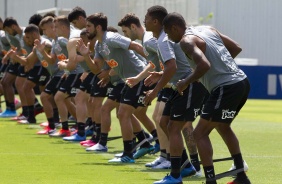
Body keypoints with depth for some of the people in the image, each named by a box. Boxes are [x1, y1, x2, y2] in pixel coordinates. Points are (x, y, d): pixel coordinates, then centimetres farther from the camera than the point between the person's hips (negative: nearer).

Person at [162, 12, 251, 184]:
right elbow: (236, 48, 19)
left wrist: (186, 82, -11)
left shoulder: (186, 41, -10)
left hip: (226, 88, -9)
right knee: (223, 126, 29)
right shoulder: (208, 29, 15)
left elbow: (204, 65, -26)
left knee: (200, 133, -1)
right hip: (242, 81, 9)